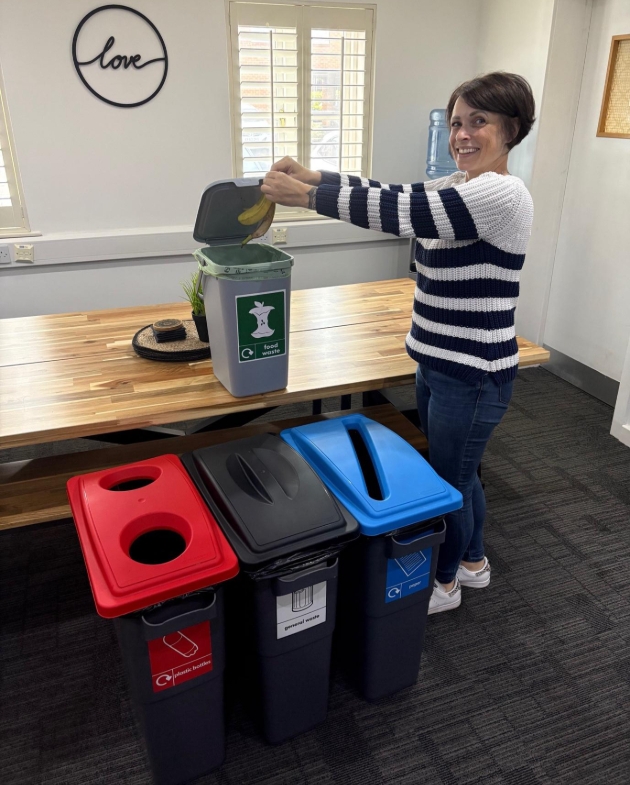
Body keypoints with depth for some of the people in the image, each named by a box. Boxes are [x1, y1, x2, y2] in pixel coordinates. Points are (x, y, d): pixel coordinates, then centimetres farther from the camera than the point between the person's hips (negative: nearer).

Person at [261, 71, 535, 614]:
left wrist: (306, 195, -22)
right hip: (438, 365, 9)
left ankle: (445, 583, 36)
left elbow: (401, 211, -27)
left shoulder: (502, 194, -20)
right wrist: (313, 175, -1)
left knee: (450, 483, 10)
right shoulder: (457, 188, 9)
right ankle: (474, 562, 47)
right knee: (458, 474, 23)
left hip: (472, 376, -9)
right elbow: (398, 198, 8)